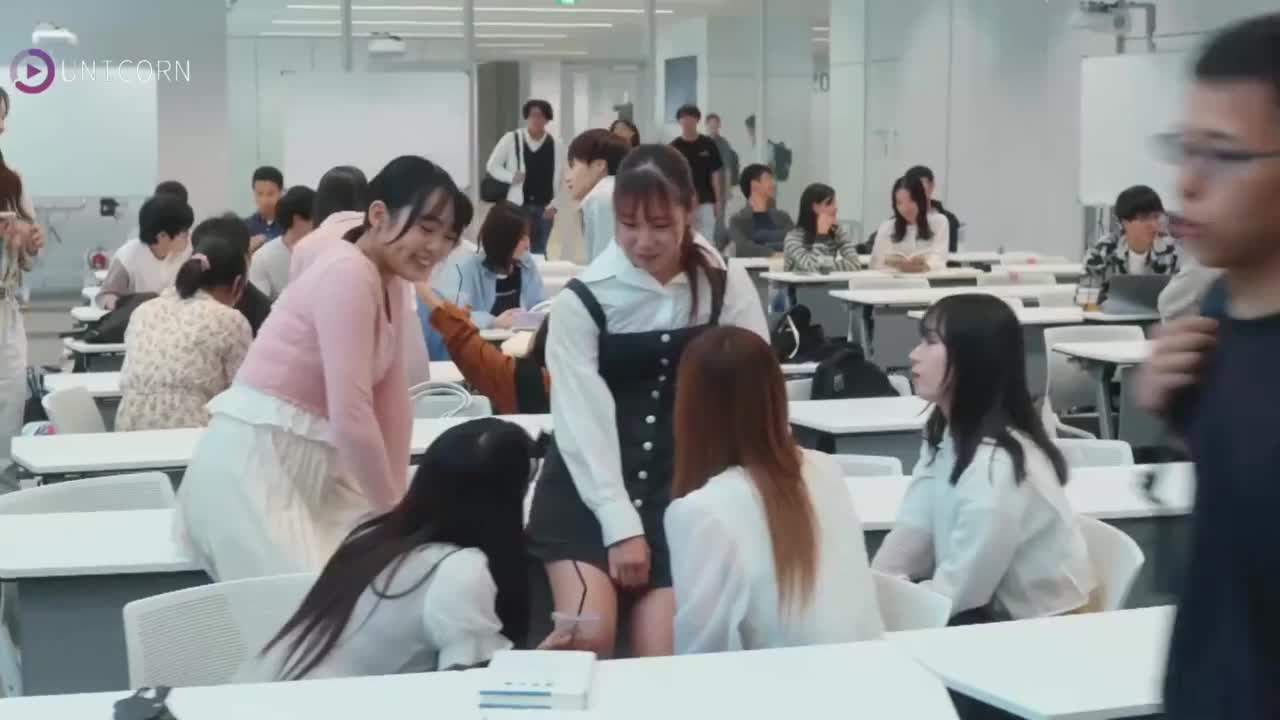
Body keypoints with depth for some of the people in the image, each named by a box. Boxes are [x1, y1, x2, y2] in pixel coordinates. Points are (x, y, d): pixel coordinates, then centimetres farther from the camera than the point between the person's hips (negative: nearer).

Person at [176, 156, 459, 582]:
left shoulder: (391, 283, 10)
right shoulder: (348, 275, -20)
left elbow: (392, 403, 10)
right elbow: (351, 417, -24)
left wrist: (397, 504, 3)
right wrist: (394, 511, -11)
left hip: (313, 463, 10)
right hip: (252, 465, -10)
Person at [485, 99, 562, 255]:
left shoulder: (554, 143, 1)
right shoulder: (511, 139, -3)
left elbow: (559, 175, 3)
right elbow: (492, 165, 4)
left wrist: (553, 205, -4)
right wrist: (511, 177, -13)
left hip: (544, 207, 2)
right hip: (519, 206, -2)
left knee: (539, 251, 10)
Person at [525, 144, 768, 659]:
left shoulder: (726, 286, -1)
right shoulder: (581, 300, -7)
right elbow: (584, 422, -10)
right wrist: (621, 525, -15)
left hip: (685, 490, 2)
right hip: (587, 490, -1)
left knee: (663, 656, -10)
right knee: (588, 638, -18)